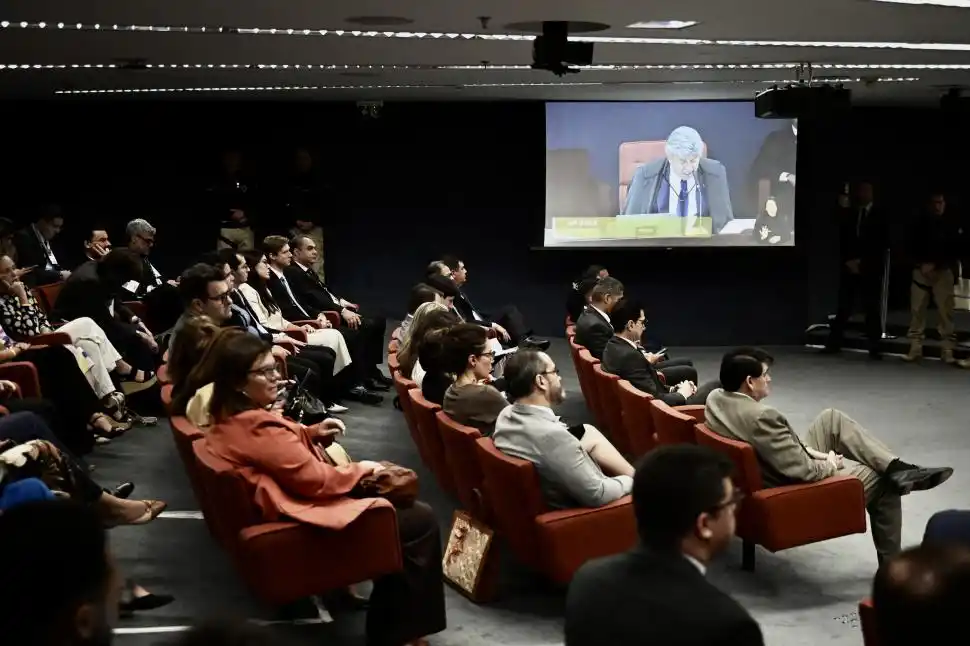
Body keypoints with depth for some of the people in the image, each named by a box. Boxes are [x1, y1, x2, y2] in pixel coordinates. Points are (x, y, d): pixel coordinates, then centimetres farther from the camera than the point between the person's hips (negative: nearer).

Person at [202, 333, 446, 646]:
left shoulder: (228, 417, 5)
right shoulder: (257, 426, -26)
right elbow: (316, 479, -24)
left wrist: (312, 433, 7)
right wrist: (362, 468, -8)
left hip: (286, 502, 11)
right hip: (302, 515, -11)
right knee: (420, 520, -6)